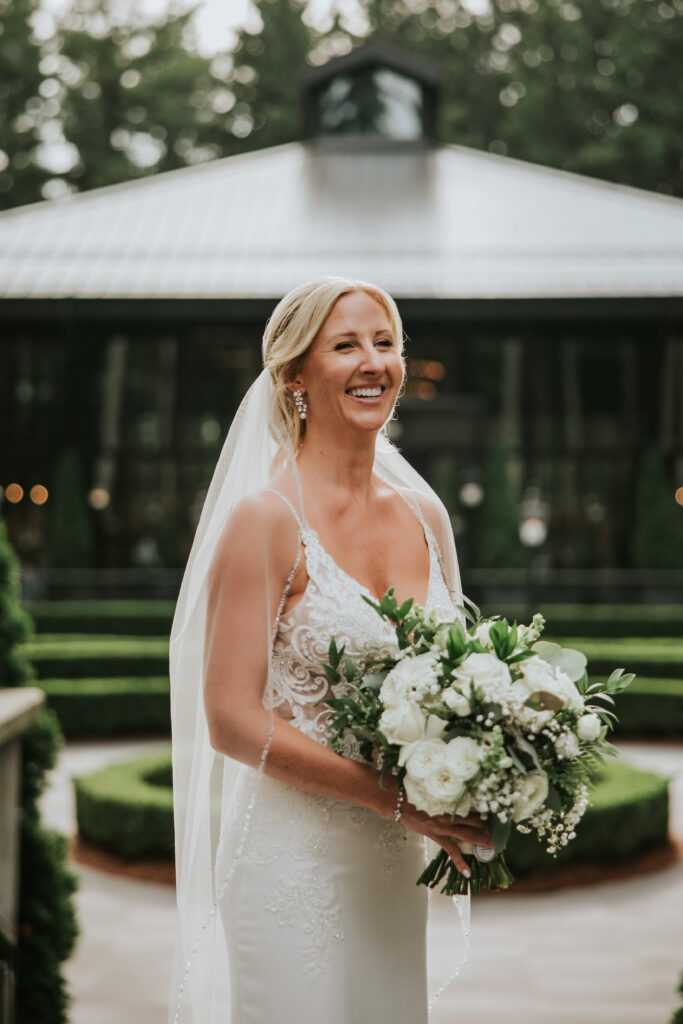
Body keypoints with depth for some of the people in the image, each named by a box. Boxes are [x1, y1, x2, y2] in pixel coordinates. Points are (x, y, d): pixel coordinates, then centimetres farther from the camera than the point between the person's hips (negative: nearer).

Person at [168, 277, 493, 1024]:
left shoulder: (424, 512, 6)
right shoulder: (264, 518, -13)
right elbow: (232, 721, -16)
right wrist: (395, 798, -19)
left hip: (393, 868, 6)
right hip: (294, 860, -6)